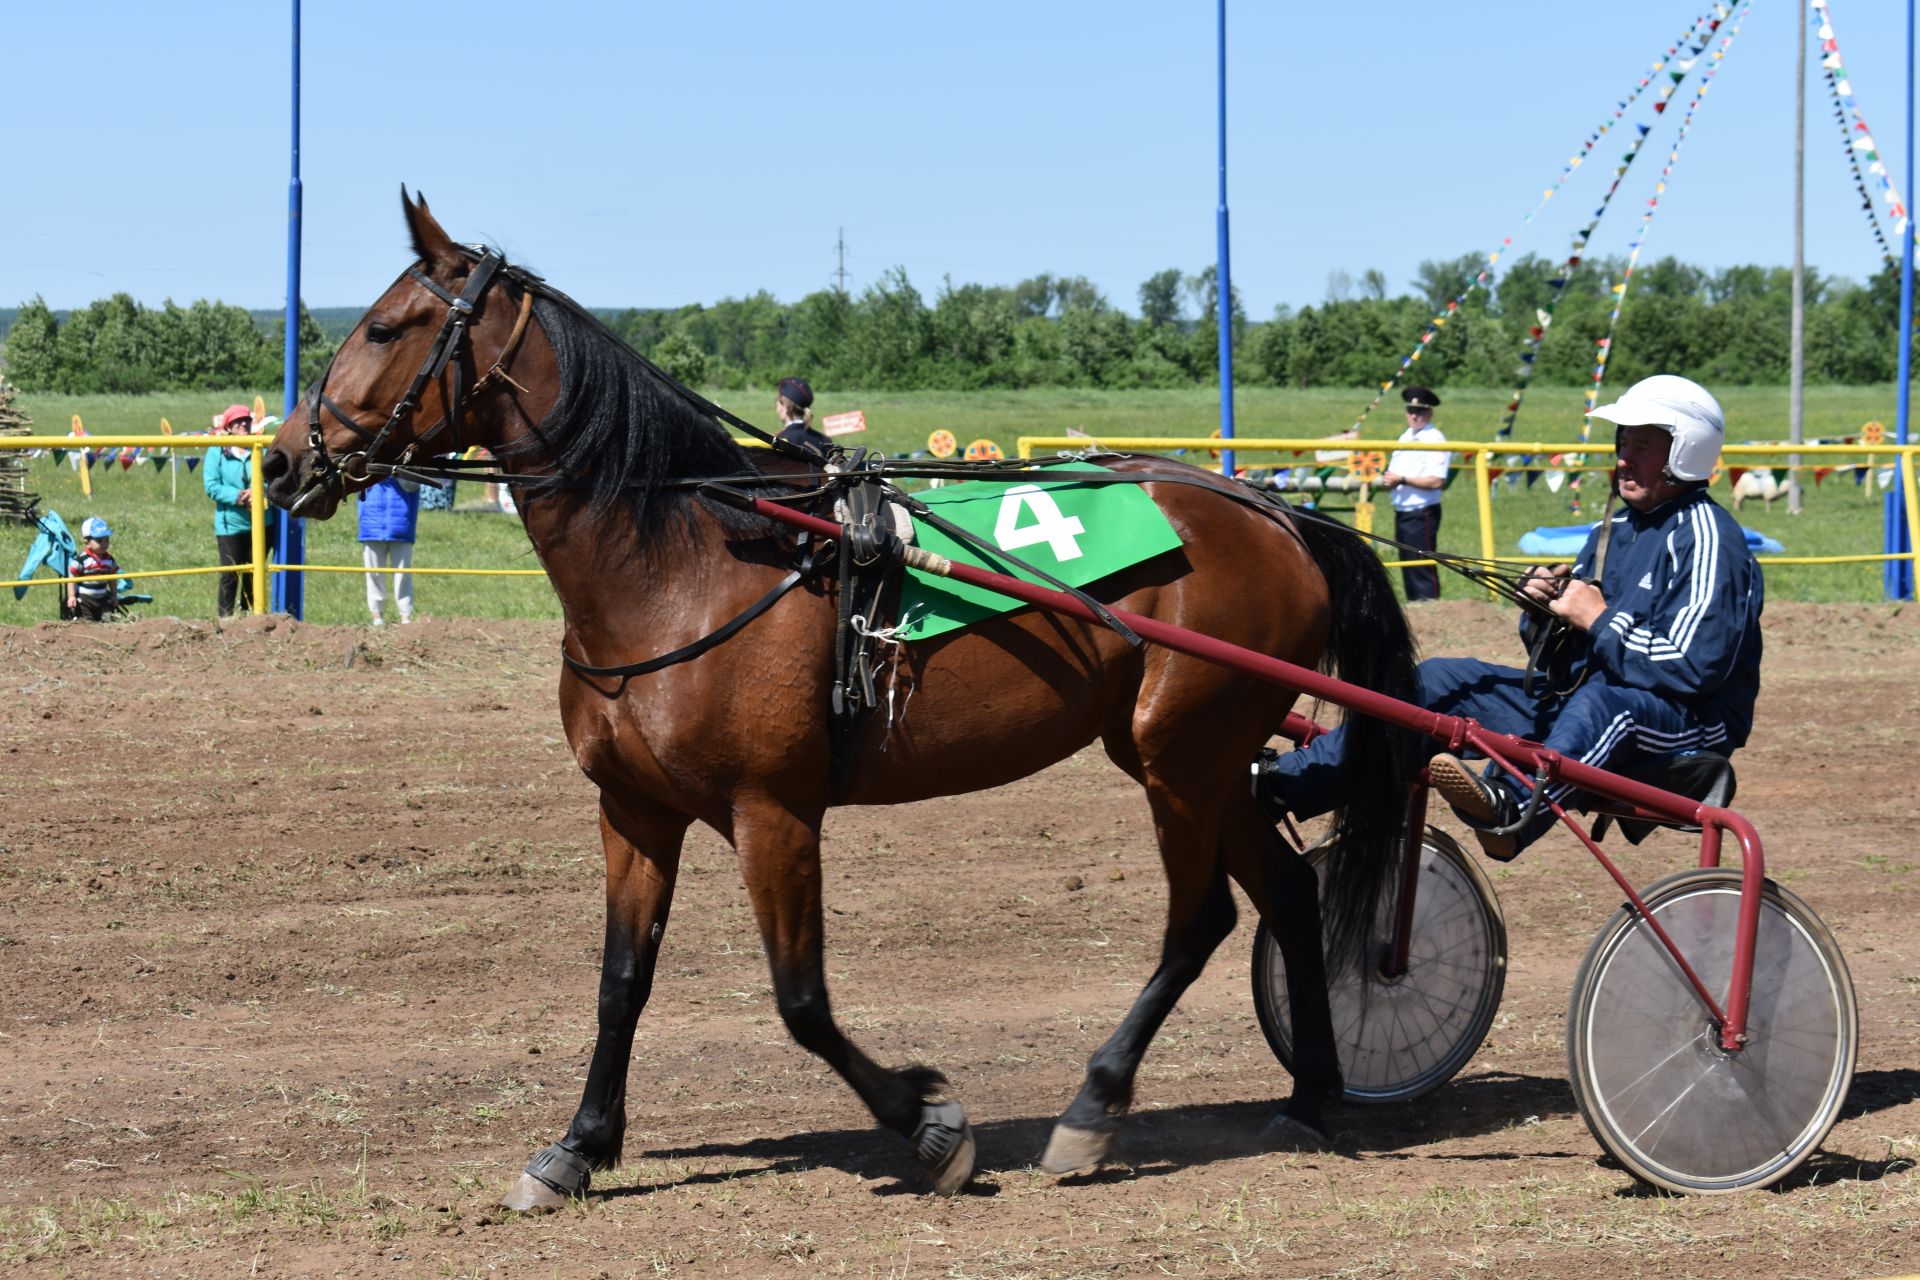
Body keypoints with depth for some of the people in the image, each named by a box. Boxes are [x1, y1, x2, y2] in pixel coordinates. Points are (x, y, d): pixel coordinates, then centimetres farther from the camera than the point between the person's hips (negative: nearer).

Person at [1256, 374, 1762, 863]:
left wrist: (1598, 618, -19)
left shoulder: (1707, 540, -12)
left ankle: (1511, 806, -71)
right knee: (1441, 681, 1)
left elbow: (1692, 668, -24)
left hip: (1690, 723, -9)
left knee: (1604, 697, -43)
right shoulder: (1614, 531, 15)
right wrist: (1541, 609, -4)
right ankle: (1284, 780, -5)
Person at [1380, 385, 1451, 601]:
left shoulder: (1435, 440, -11)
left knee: (1423, 567, -10)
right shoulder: (1405, 437, 15)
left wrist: (1402, 479, -19)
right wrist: (1388, 482, 0)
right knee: (1407, 565, 14)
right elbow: (1395, 473, 23)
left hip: (1422, 513, -9)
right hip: (1401, 511, 9)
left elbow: (1437, 481, -21)